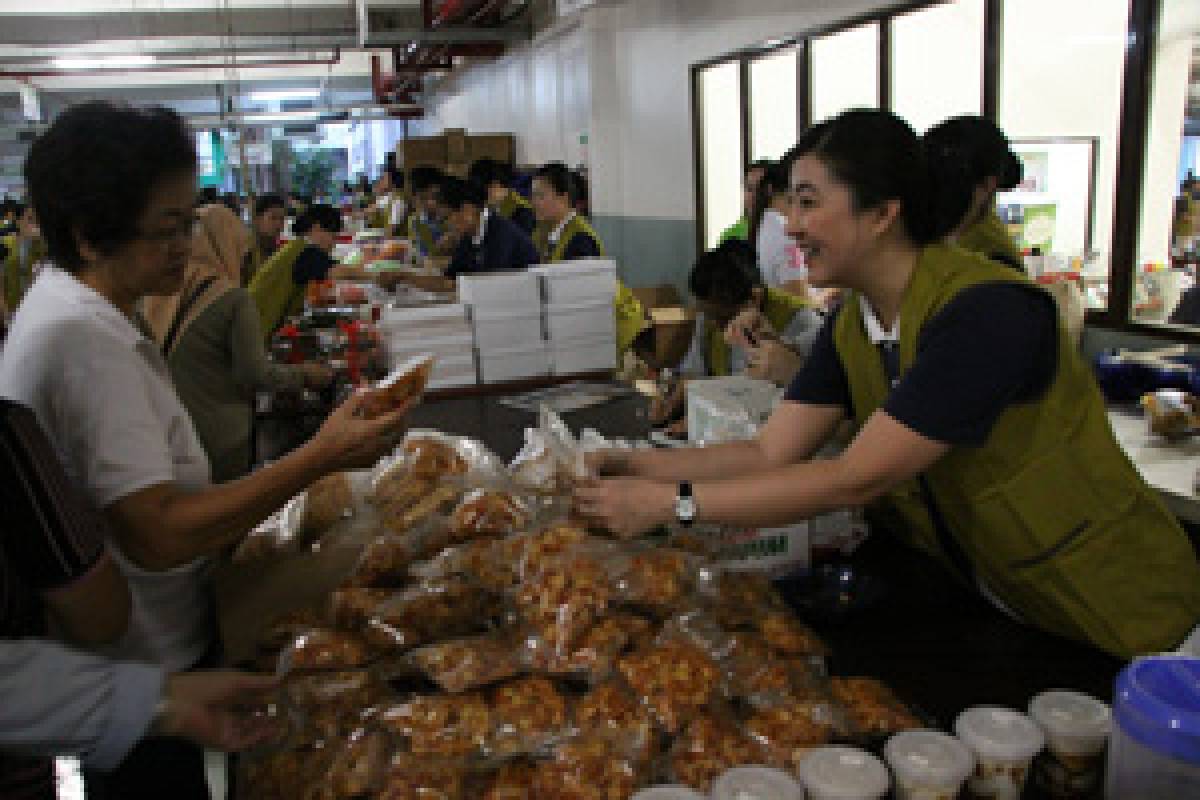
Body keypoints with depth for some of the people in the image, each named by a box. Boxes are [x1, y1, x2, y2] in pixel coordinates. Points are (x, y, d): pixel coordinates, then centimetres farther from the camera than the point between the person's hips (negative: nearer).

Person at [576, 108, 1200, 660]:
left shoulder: (988, 312, -29)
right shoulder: (850, 327, -3)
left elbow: (856, 479, -31)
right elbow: (769, 454, -7)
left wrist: (673, 502, -30)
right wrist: (629, 467, -17)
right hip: (983, 600, 6)